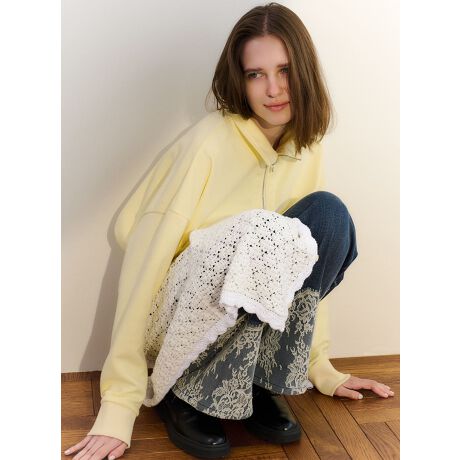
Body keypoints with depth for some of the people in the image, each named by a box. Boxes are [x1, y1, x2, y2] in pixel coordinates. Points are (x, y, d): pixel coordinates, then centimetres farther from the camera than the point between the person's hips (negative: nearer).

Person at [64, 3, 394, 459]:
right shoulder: (209, 143, -21)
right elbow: (146, 258, -23)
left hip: (256, 312, 5)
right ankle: (188, 393, -13)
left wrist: (321, 368, 6)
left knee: (328, 215, -21)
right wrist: (119, 404, -24)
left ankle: (257, 382, -9)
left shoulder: (306, 147, -2)